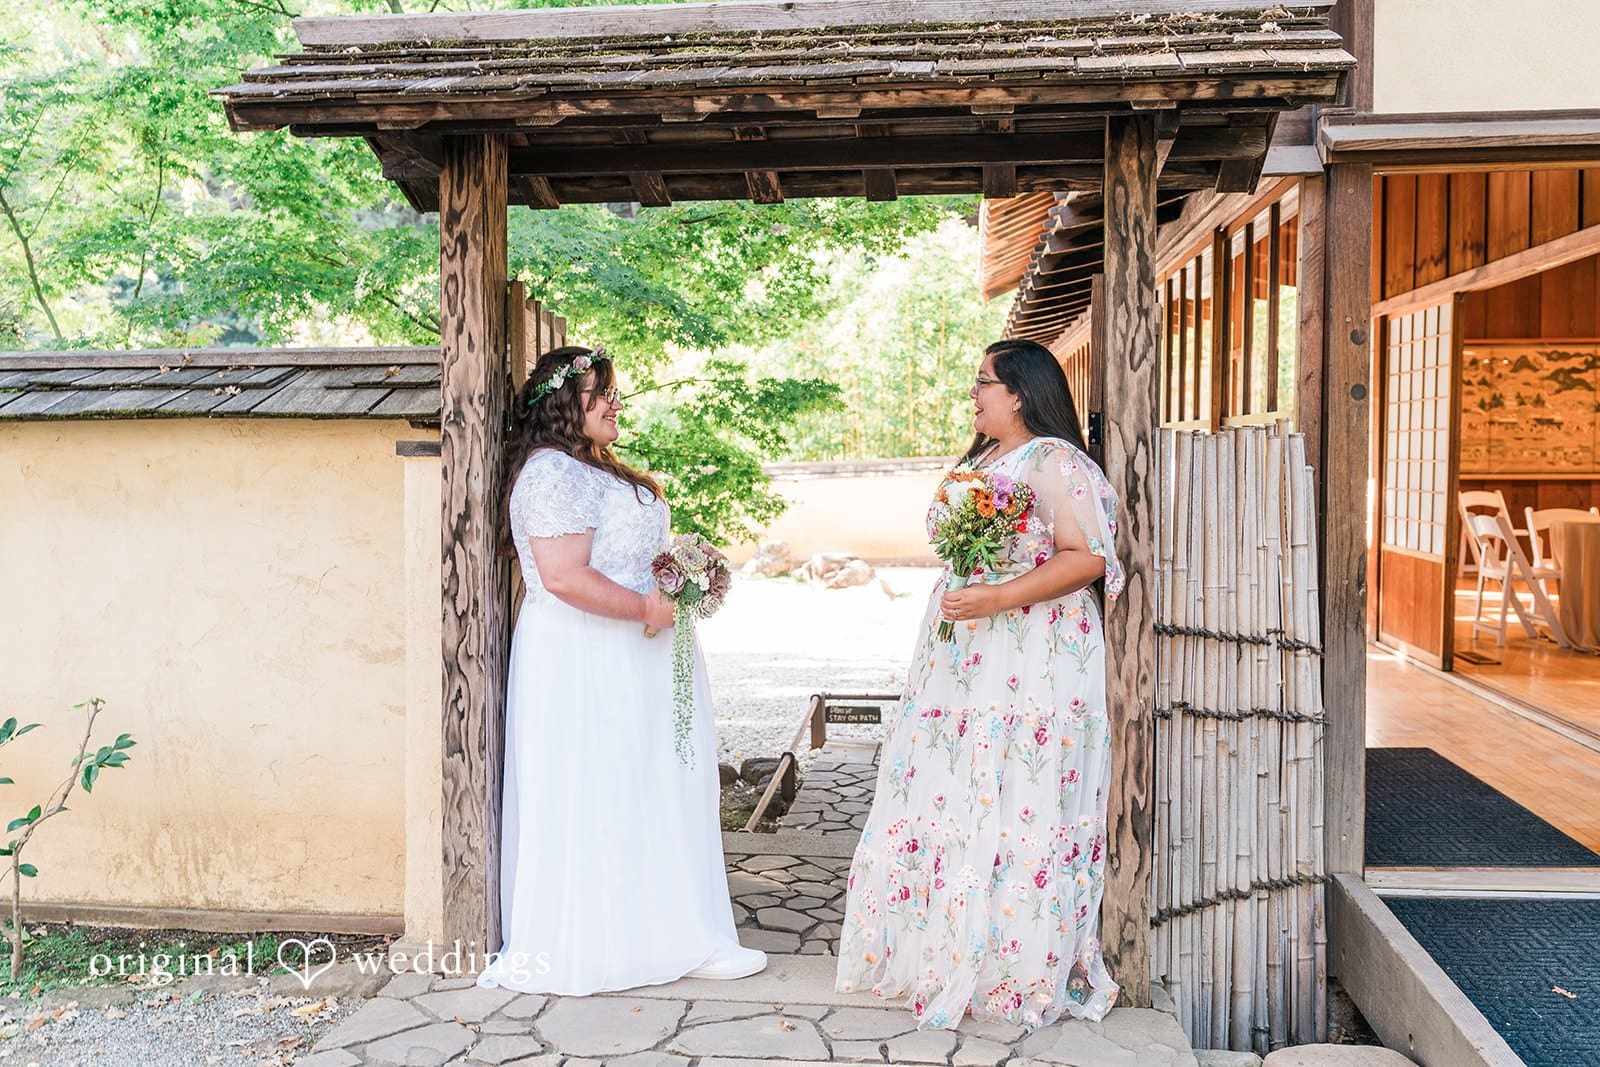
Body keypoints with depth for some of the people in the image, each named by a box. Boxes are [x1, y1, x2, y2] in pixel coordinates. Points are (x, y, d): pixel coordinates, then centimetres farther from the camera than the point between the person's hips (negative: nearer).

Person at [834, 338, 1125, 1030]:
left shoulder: (1055, 461, -9)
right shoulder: (977, 460, 19)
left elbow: (1089, 557, -17)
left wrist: (1001, 597, -23)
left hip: (1032, 664, -8)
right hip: (962, 660, 9)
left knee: (1018, 804, -5)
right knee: (948, 796, 9)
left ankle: (1026, 971, 8)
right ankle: (949, 953, 22)